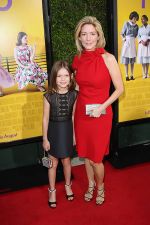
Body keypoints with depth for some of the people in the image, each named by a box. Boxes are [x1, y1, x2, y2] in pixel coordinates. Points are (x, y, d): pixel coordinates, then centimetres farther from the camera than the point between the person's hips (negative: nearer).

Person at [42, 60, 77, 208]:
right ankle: (52, 191, 31)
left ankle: (68, 186, 42)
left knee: (66, 161, 17)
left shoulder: (73, 95, -8)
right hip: (53, 131, -1)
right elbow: (45, 119, -8)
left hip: (67, 130, 2)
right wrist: (45, 138, -5)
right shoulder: (49, 96, -14)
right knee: (53, 163, 11)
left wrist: (74, 134, 5)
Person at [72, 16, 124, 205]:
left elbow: (120, 89, -9)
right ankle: (90, 184, 43)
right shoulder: (77, 59, 0)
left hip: (100, 114, -4)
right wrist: (73, 113, 10)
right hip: (81, 113, 4)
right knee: (85, 153, 17)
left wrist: (102, 107, -17)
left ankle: (100, 187, 35)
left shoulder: (108, 58, -14)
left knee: (96, 157, 5)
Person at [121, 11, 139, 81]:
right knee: (126, 60, -1)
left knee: (132, 59, 7)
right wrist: (124, 39, -12)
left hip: (133, 42, 4)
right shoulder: (126, 24, -5)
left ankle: (132, 75, 14)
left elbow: (137, 34, 16)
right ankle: (127, 75, 3)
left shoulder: (136, 26, 6)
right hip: (127, 42, -4)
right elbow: (122, 33, -1)